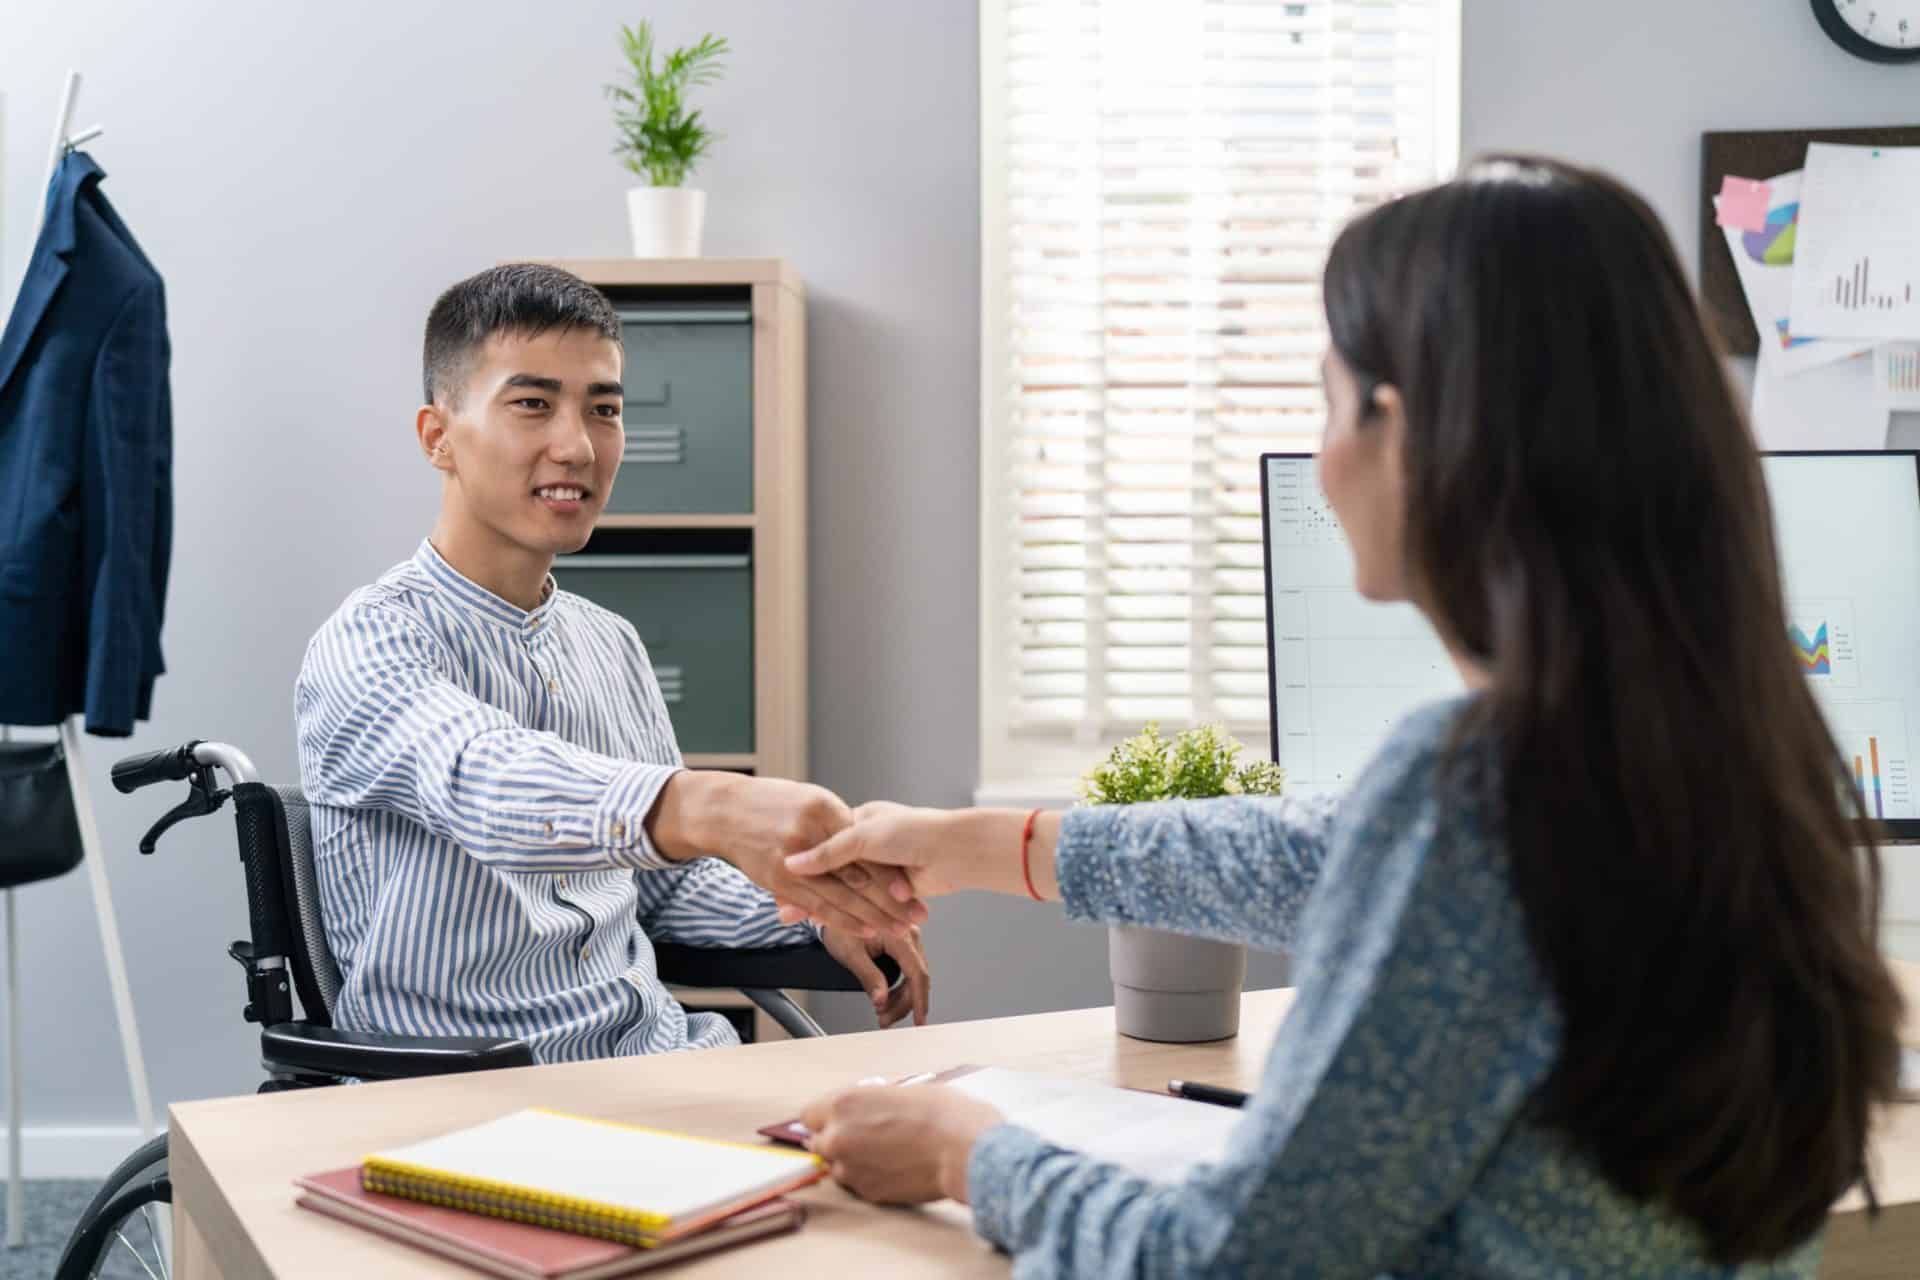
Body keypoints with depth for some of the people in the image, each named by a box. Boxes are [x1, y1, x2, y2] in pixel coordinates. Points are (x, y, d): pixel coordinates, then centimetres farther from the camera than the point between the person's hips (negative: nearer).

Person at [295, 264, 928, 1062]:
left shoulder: (613, 646, 14)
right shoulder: (369, 643, -10)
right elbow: (479, 781, -32)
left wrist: (817, 912, 1)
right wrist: (704, 806, -50)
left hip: (660, 1058, 7)